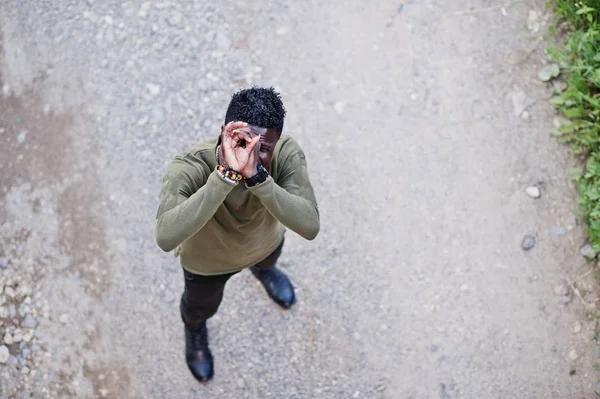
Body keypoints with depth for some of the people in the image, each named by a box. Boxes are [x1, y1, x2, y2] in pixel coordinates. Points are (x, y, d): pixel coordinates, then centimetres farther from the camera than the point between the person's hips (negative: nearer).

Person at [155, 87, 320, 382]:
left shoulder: (287, 154, -37)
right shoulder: (188, 168, -43)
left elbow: (310, 227, -47)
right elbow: (166, 238, -59)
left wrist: (256, 176, -58)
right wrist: (225, 175, -62)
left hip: (265, 244, 2)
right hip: (207, 259, -1)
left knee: (267, 261, 38)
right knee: (201, 307, 31)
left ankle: (262, 269, 76)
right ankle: (194, 331, 68)